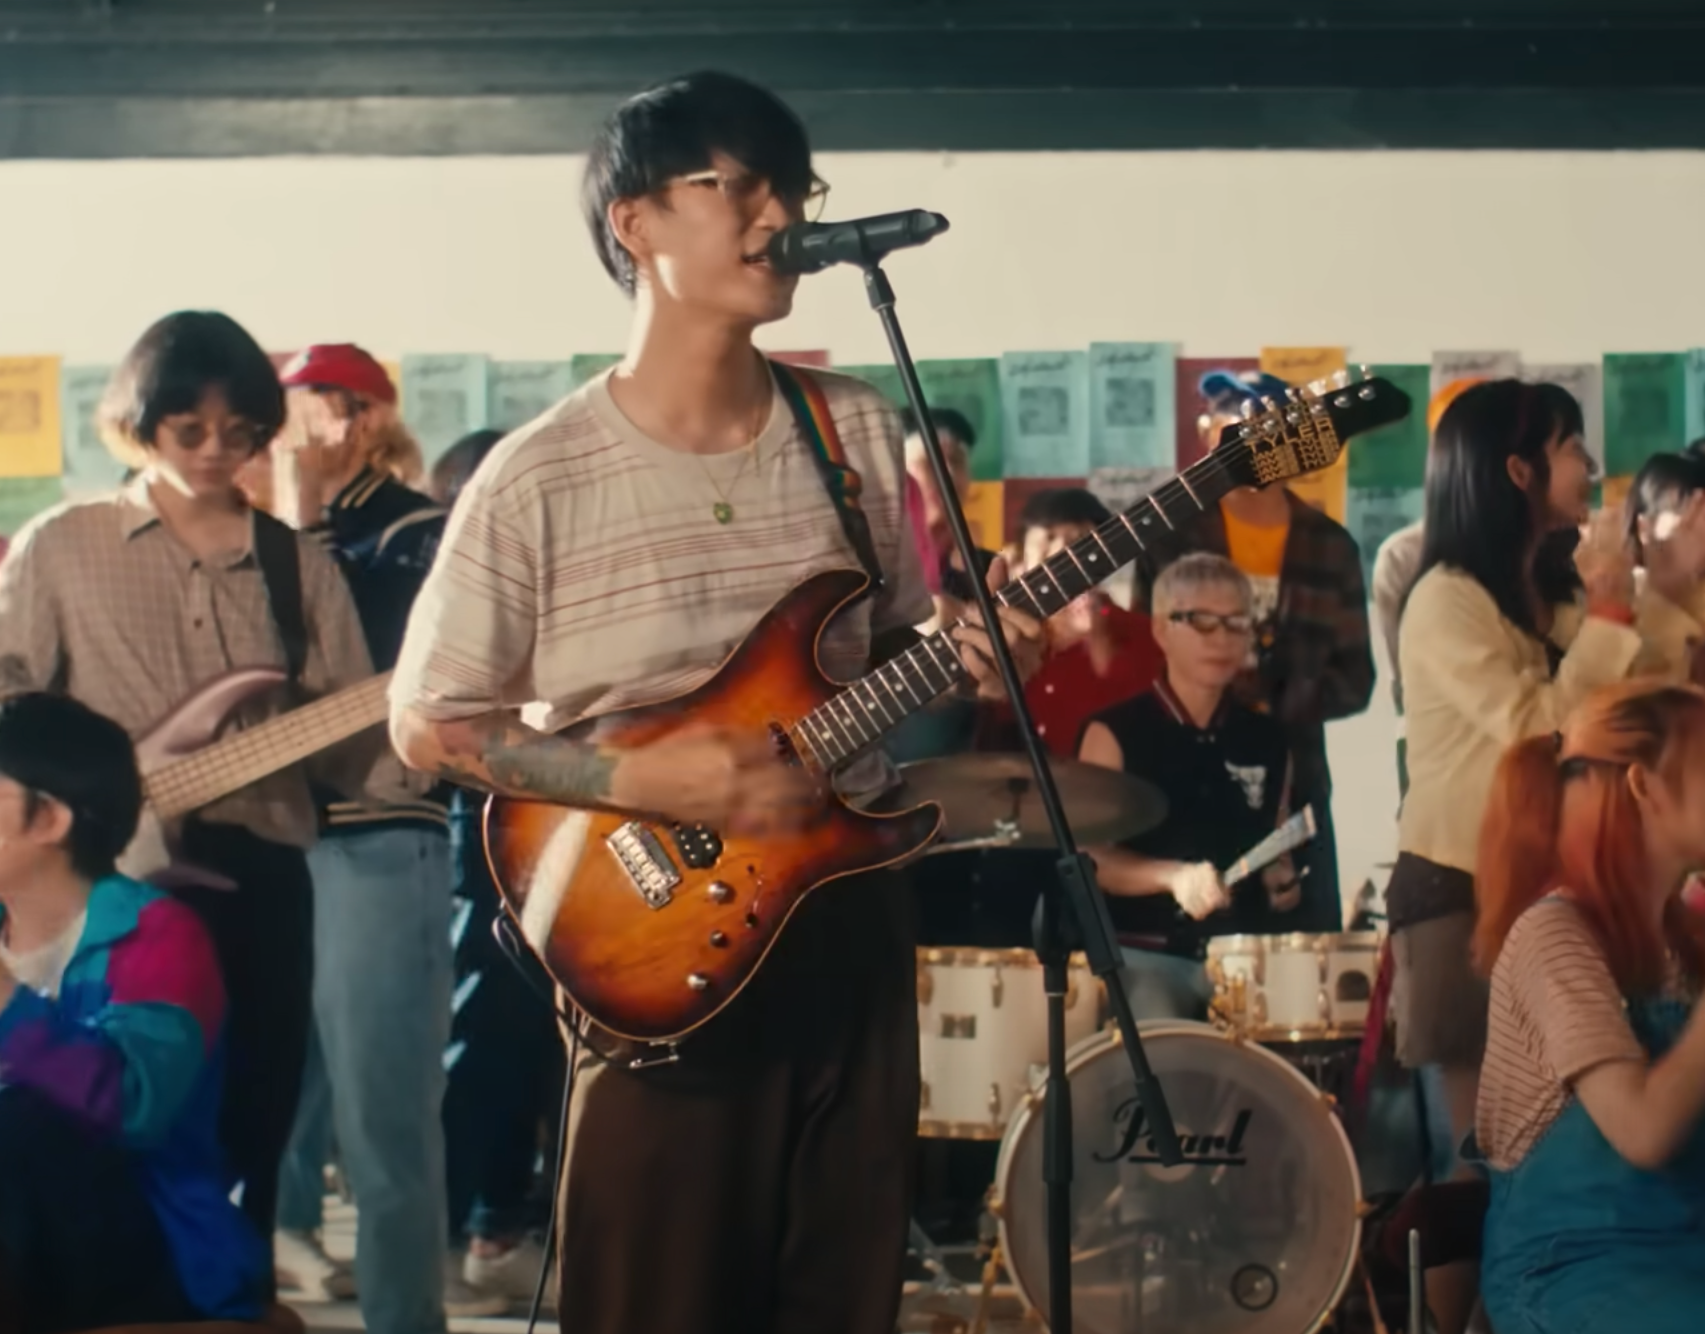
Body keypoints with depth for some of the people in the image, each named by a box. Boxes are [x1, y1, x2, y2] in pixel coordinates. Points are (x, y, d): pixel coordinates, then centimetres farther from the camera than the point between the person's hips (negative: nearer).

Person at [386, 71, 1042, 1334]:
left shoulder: (861, 431, 4)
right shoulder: (538, 481, -10)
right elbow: (429, 723, -6)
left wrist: (967, 656, -7)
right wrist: (644, 777, -18)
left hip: (849, 910, 5)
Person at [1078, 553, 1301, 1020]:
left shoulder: (1267, 742, 11)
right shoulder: (1115, 735, -3)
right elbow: (1089, 857, -7)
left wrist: (1281, 882, -2)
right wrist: (1171, 875, -23)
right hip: (1144, 951, -4)